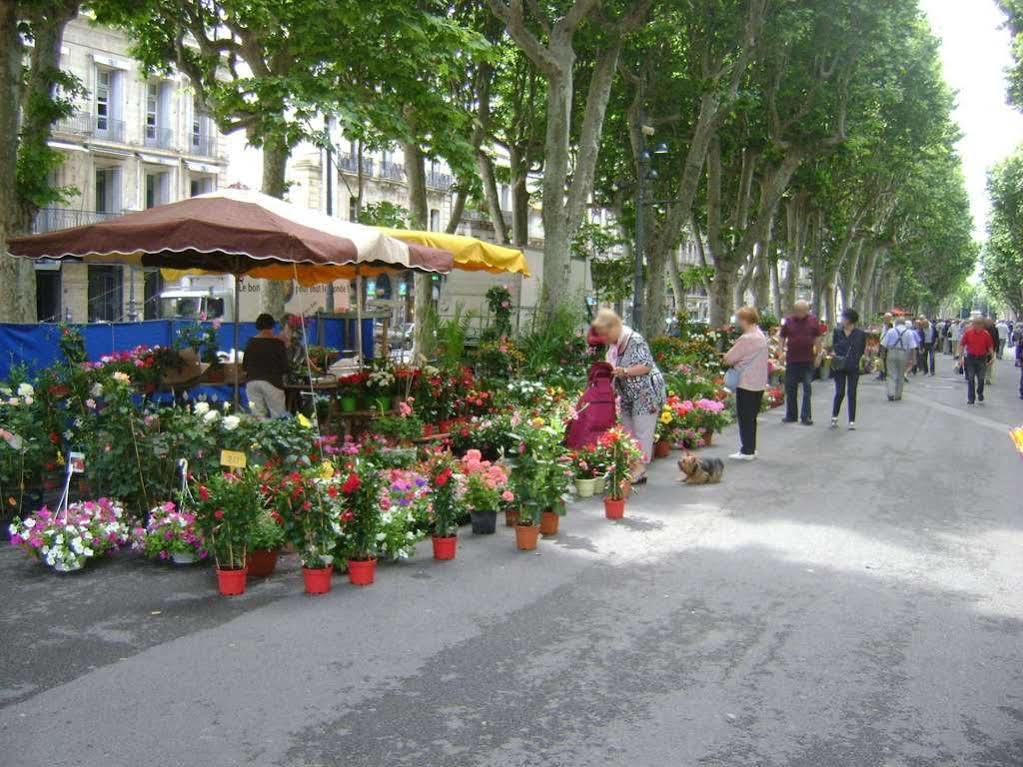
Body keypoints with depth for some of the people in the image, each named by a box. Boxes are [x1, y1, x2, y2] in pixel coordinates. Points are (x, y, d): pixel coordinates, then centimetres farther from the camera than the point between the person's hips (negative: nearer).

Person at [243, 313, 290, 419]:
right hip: (272, 382, -4)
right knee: (278, 416, 1)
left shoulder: (251, 342, 4)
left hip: (252, 382, 4)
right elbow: (285, 367, -4)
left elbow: (244, 366, 9)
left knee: (257, 416, 5)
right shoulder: (278, 343, -5)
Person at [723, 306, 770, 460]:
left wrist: (730, 360, 2)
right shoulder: (760, 335, 10)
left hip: (746, 383, -9)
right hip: (759, 383, 9)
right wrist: (738, 361, 6)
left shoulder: (747, 338, -21)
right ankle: (751, 449, 24)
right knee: (752, 417, 17)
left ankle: (747, 451, 6)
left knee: (744, 417, 1)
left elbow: (728, 359, -18)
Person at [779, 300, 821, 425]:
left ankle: (806, 417, 4)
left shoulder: (813, 320, 1)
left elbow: (817, 338, 7)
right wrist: (781, 351, 1)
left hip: (808, 360, -1)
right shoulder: (788, 321, 2)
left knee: (807, 389, 0)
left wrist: (818, 354, 5)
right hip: (792, 359, 1)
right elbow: (783, 337, 9)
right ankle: (790, 415, 19)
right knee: (790, 388, 8)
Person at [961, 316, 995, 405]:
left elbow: (990, 347, 2)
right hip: (970, 358, 0)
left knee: (981, 379, 6)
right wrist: (961, 357, -2)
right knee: (970, 379, 3)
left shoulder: (986, 334, -3)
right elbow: (962, 345, 1)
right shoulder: (968, 333, -4)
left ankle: (980, 393, 32)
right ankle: (971, 398, 10)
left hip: (982, 358, 0)